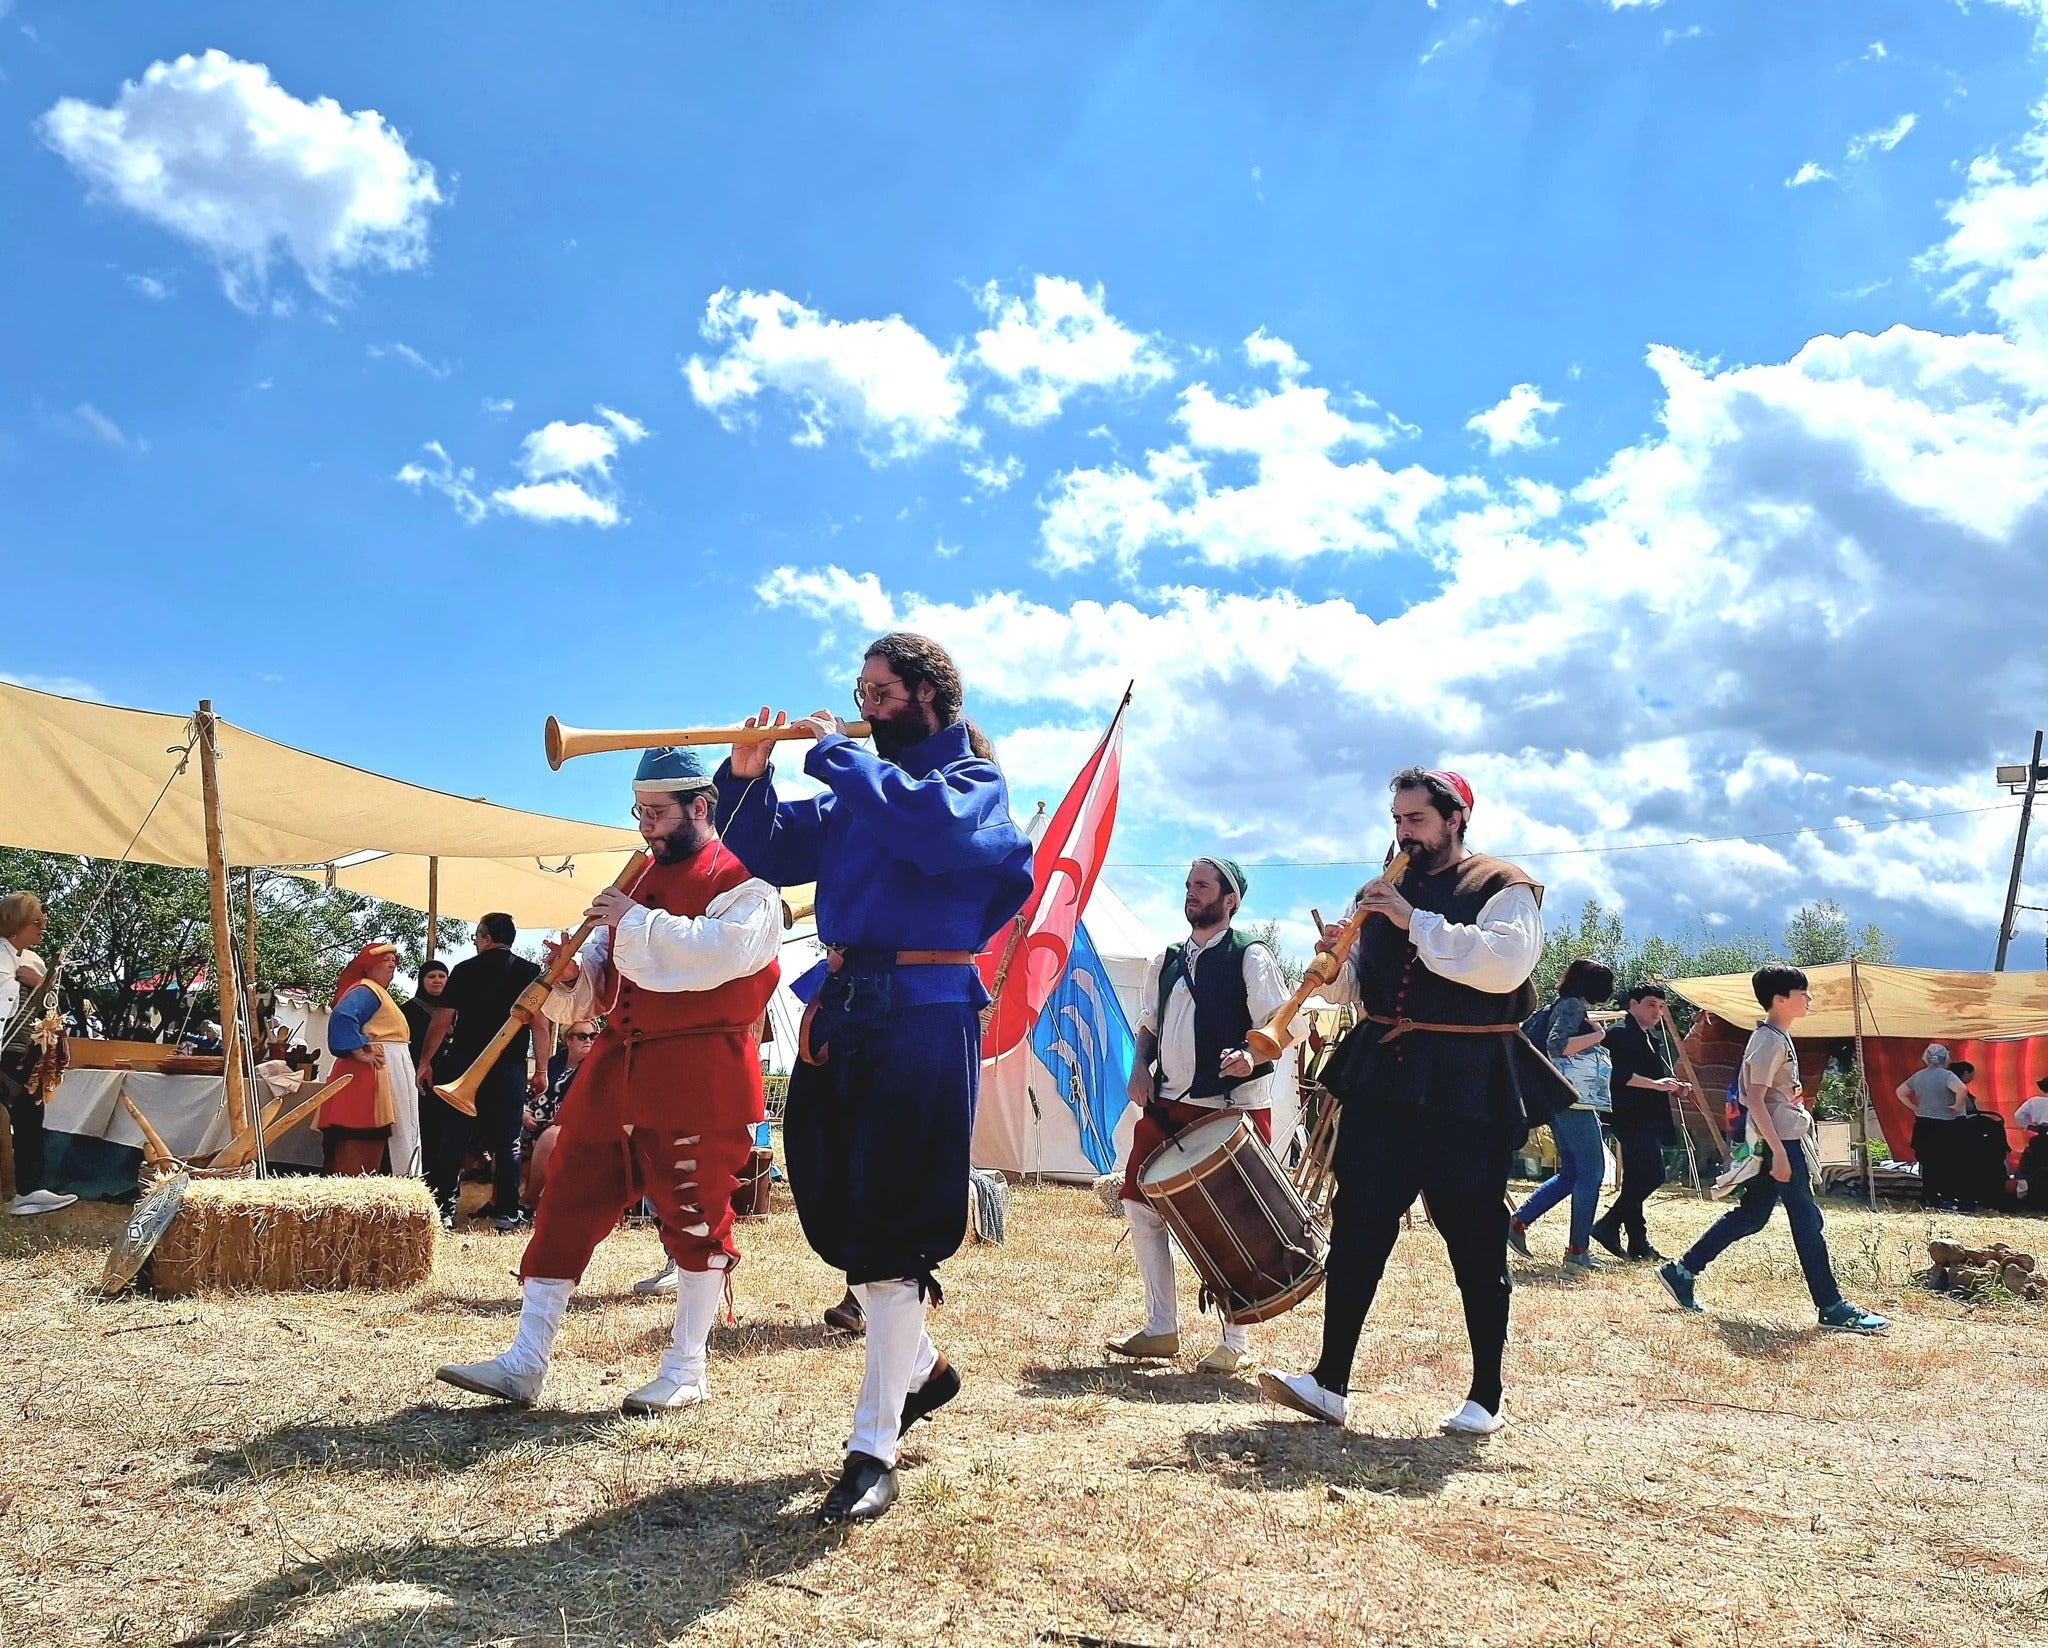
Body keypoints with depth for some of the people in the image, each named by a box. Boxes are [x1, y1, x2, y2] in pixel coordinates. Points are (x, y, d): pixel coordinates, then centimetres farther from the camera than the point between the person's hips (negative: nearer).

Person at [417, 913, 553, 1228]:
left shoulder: (465, 970, 3)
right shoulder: (530, 972, 3)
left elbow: (442, 1021, 1)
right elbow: (541, 1025, -3)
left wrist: (425, 1062, 8)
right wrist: (541, 1070, 1)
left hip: (464, 1064, 0)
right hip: (510, 1068, 0)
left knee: (453, 1137, 4)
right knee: (506, 1140, 4)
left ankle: (444, 1208, 2)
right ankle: (506, 1209, 2)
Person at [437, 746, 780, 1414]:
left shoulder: (742, 879, -5)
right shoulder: (640, 881, 20)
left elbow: (726, 949, -25)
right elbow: (599, 978, 21)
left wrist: (636, 922, -19)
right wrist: (574, 979, -2)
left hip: (698, 1076, -8)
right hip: (616, 1069, 8)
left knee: (694, 1214, 1)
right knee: (567, 1201, 5)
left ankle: (685, 1372, 15)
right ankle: (524, 1364, 11)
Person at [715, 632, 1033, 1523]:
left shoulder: (975, 781, 0)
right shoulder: (858, 786, 18)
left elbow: (927, 823, -24)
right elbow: (772, 856, 14)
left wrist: (834, 753, -15)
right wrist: (746, 780, -2)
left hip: (922, 1017, -7)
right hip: (840, 1008, 7)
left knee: (888, 1231, -7)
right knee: (836, 1214, 12)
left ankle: (873, 1450, 1)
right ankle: (922, 1366, 35)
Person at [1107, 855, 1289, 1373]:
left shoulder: (1249, 956, -5)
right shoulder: (1166, 961, 14)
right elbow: (1149, 1023, 22)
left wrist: (1251, 1055, -29)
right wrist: (1140, 1067, 4)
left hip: (1233, 1109, -6)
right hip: (1168, 1105, 7)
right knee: (1141, 1206, 4)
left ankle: (1235, 1342, 11)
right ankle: (1161, 1329, 17)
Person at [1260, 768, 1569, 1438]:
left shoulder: (1501, 888, -1)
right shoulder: (1380, 894, 16)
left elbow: (1504, 964, -20)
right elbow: (1349, 988, 16)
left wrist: (1416, 922, -19)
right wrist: (1335, 964, -7)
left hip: (1467, 1091, -4)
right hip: (1379, 1080, 5)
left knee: (1475, 1243, 4)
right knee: (1355, 1230, 0)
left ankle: (1485, 1399, 16)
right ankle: (1330, 1382, 5)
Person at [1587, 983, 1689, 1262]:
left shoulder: (1649, 1040, 22)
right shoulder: (1620, 1034, -8)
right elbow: (1619, 1074, -20)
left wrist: (1672, 1087, 9)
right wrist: (1655, 1084, -22)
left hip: (1648, 1119, 10)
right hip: (1631, 1117, -10)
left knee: (1636, 1180, 10)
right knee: (1652, 1174, -17)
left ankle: (1637, 1242, 13)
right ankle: (1608, 1225, -12)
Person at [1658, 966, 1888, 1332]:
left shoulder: (1778, 1037, 15)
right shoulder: (1770, 1041, -16)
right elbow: (1755, 1099, -22)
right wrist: (1778, 1152, -24)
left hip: (1783, 1140, 11)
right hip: (1780, 1141, -11)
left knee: (1751, 1215, 12)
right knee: (1807, 1221, -4)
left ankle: (1682, 1271, 14)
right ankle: (1832, 1309, 2)